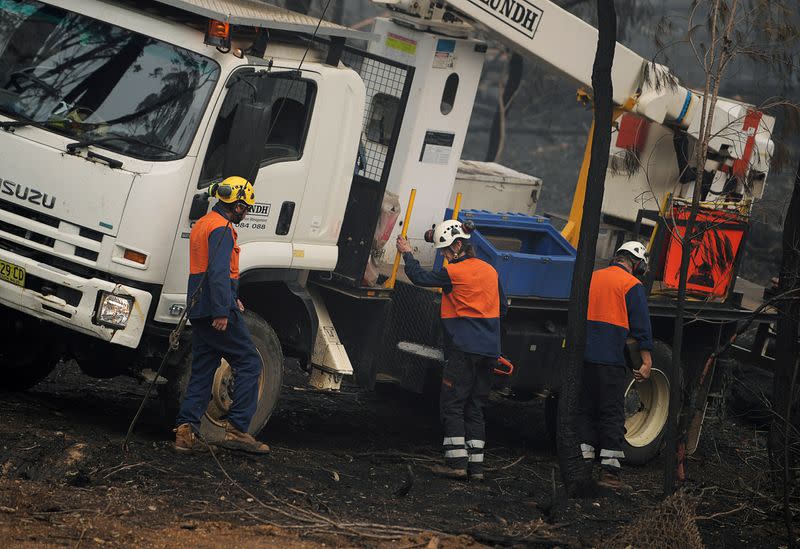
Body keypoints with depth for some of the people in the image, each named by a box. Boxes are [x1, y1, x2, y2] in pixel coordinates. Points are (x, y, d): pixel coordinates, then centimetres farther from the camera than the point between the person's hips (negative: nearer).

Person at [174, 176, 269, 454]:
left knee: (202, 369, 10)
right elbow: (218, 272, -23)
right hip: (219, 309, -10)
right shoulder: (222, 228, -13)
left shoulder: (202, 224, 20)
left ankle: (186, 431, 2)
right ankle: (237, 429, -7)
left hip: (199, 310, 10)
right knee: (249, 363, -2)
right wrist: (222, 312, -26)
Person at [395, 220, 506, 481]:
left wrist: (407, 254, 17)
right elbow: (502, 308, 20)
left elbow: (420, 277, 2)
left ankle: (457, 462, -7)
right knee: (475, 408, 10)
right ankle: (476, 464, 7)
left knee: (452, 405, -1)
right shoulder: (490, 271, 11)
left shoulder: (454, 273, -10)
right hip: (489, 351, 7)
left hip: (464, 350, -7)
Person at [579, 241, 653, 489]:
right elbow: (641, 327, -10)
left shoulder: (591, 278, 13)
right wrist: (646, 361, -9)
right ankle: (609, 472, -5)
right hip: (612, 358, -5)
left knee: (586, 410, 13)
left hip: (583, 356, 6)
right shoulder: (632, 286, -6)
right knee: (612, 413, -2)